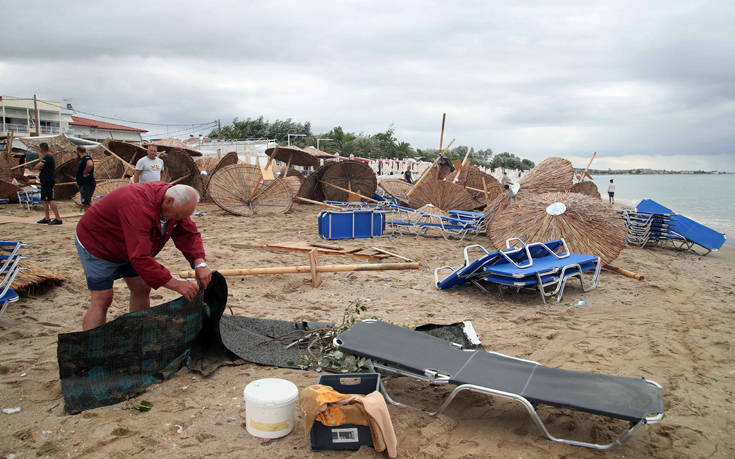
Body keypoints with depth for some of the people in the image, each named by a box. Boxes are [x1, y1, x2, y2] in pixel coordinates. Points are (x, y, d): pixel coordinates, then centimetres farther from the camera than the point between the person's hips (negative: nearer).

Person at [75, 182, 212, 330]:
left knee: (142, 289, 7)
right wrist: (175, 284, -42)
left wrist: (199, 263, -28)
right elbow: (140, 257, -43)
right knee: (102, 300, -12)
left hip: (130, 249, 8)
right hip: (96, 242, -8)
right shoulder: (139, 207, -42)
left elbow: (189, 234, -10)